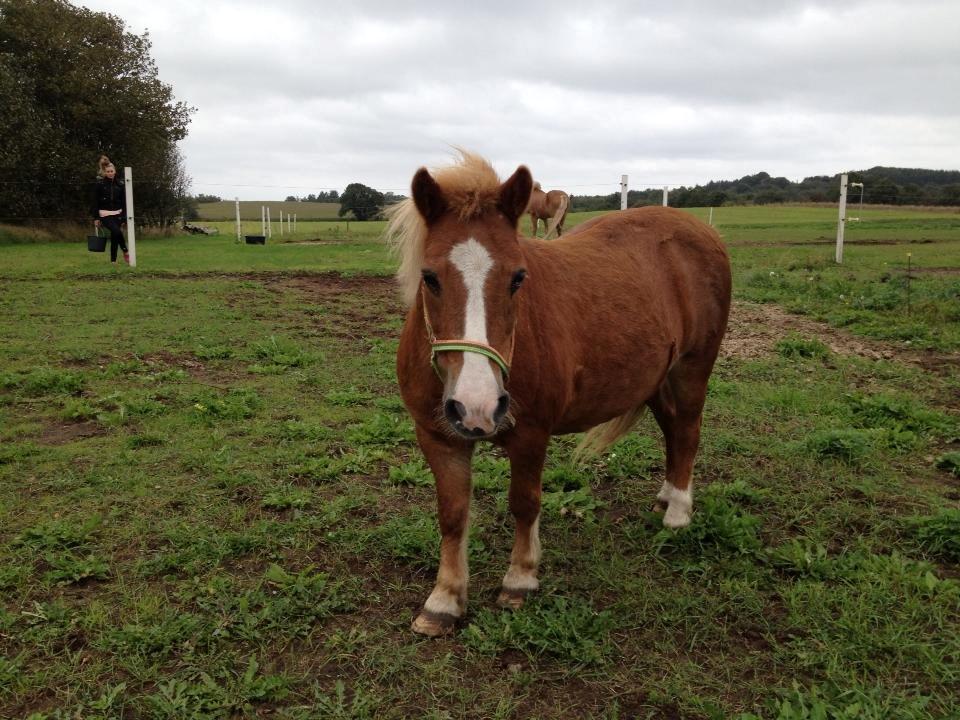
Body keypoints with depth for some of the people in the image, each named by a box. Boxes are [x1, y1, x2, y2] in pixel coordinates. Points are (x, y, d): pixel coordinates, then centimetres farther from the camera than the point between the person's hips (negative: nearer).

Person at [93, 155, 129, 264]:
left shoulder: (120, 185, 6)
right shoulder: (100, 184, 0)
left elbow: (124, 203, 8)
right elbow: (96, 202, 1)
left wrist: (124, 218, 1)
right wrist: (96, 218, -3)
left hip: (117, 214, 3)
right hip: (105, 214, -3)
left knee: (114, 236, 2)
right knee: (117, 231, -26)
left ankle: (113, 260, 12)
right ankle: (125, 252, -12)